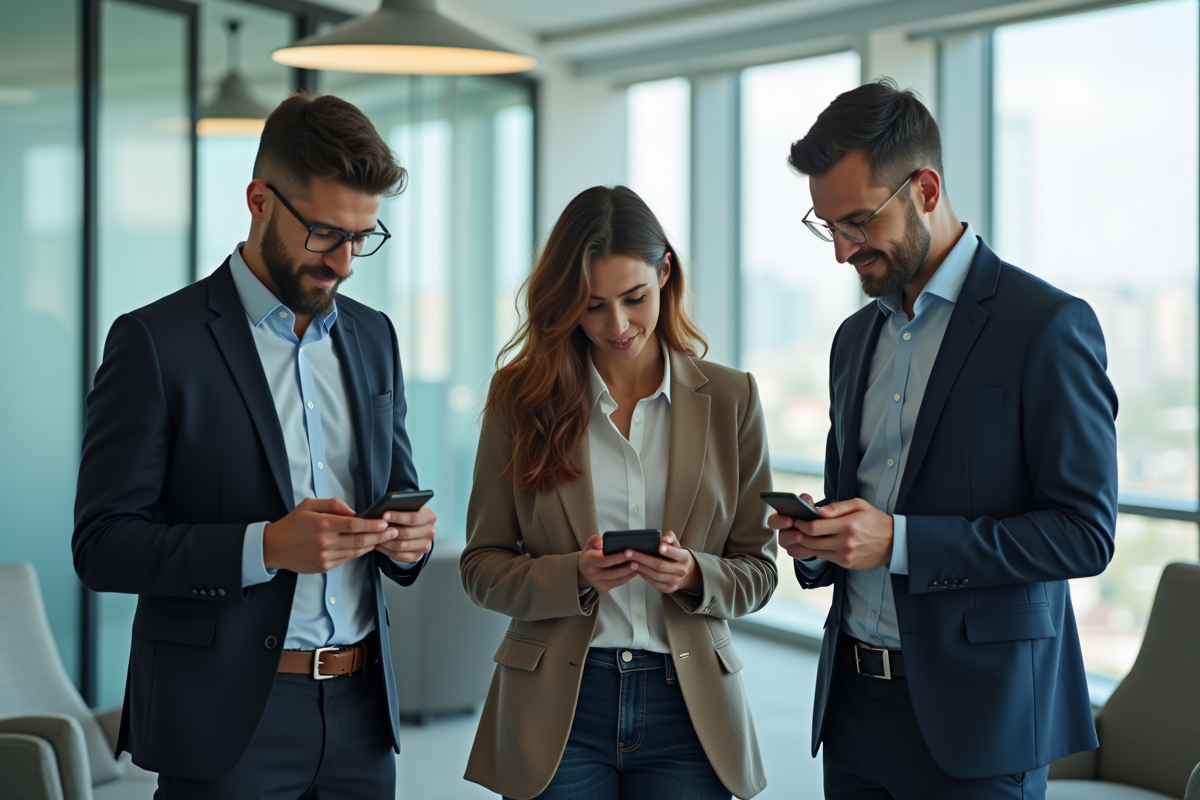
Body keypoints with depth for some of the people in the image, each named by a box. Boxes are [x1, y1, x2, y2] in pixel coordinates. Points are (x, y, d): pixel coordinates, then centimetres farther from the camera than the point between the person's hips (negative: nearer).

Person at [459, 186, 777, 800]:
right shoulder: (522, 398, 2)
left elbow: (756, 570, 5)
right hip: (557, 707, 0)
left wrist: (694, 576, -15)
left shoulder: (729, 398, 4)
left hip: (688, 705, 1)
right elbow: (482, 566, 2)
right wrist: (574, 577, -15)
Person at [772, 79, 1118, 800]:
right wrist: (816, 542, -2)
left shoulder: (1048, 326, -10)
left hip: (972, 711, -6)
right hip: (854, 701, 6)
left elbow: (1085, 532, -14)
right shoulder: (857, 338, 13)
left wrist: (899, 542, -20)